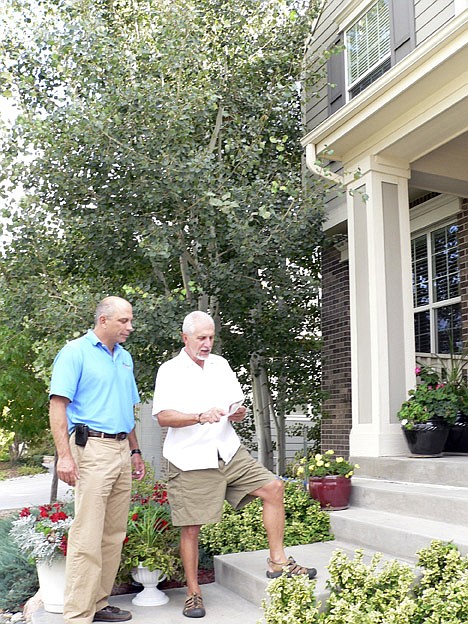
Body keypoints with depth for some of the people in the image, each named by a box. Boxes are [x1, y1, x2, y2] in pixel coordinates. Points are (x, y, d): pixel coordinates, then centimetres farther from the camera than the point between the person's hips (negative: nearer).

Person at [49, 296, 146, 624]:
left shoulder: (125, 357, 16)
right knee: (88, 536, -6)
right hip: (92, 448, -7)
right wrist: (65, 455, -18)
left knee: (114, 534, 12)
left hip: (121, 450, 7)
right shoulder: (75, 352, -5)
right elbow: (58, 404, -11)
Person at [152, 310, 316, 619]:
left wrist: (238, 413, -8)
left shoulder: (221, 365, 13)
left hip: (229, 453, 5)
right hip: (191, 461, -4)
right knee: (190, 528, 1)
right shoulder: (170, 371, -3)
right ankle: (194, 593, 18)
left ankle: (278, 561, 6)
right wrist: (200, 417, -26)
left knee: (273, 487, -5)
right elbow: (163, 417, -13)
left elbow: (237, 406, 16)